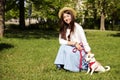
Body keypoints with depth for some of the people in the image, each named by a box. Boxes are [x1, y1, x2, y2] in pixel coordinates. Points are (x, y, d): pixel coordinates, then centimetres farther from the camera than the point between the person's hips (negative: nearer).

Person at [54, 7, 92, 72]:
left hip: (79, 50, -4)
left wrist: (90, 56, -21)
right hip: (71, 49, 4)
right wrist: (73, 43, -19)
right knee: (63, 46, -23)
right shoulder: (63, 28, 4)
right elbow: (61, 41, -6)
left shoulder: (77, 27, -14)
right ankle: (61, 64, -13)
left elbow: (84, 41, -16)